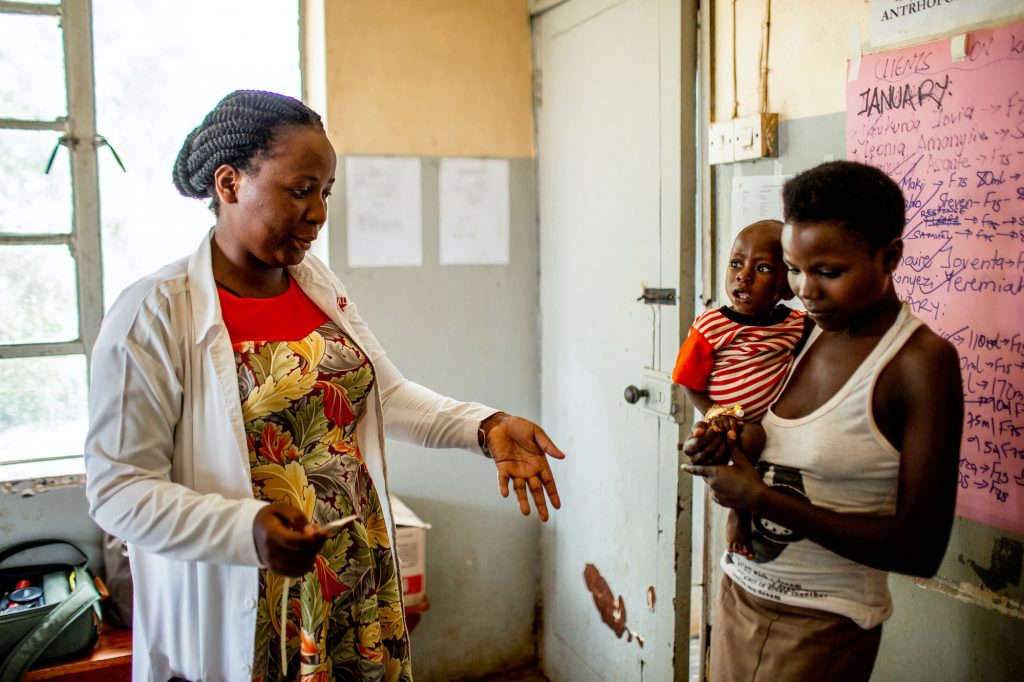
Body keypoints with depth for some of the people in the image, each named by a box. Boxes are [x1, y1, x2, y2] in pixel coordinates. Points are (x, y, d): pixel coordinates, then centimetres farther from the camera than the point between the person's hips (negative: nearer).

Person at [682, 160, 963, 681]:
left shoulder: (921, 361, -17)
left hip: (819, 624, -6)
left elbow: (919, 550, -20)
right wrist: (721, 453, -10)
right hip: (738, 593, 6)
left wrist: (760, 497, -22)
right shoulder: (806, 334, 1)